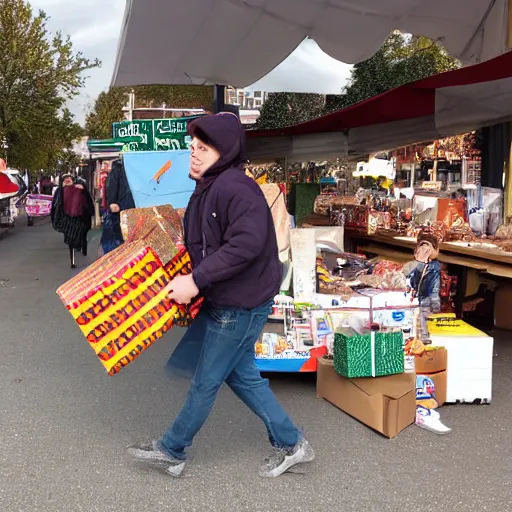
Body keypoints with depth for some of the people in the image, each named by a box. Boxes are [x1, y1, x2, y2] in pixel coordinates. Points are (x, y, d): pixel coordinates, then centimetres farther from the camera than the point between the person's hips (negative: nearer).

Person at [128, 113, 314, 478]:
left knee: (206, 381, 7)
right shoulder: (207, 189, 9)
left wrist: (196, 281, -31)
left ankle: (171, 451, 26)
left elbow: (246, 245, -34)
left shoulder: (236, 188, -23)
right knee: (241, 374, 18)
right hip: (224, 299, 10)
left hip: (241, 303, -10)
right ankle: (291, 444, 30)